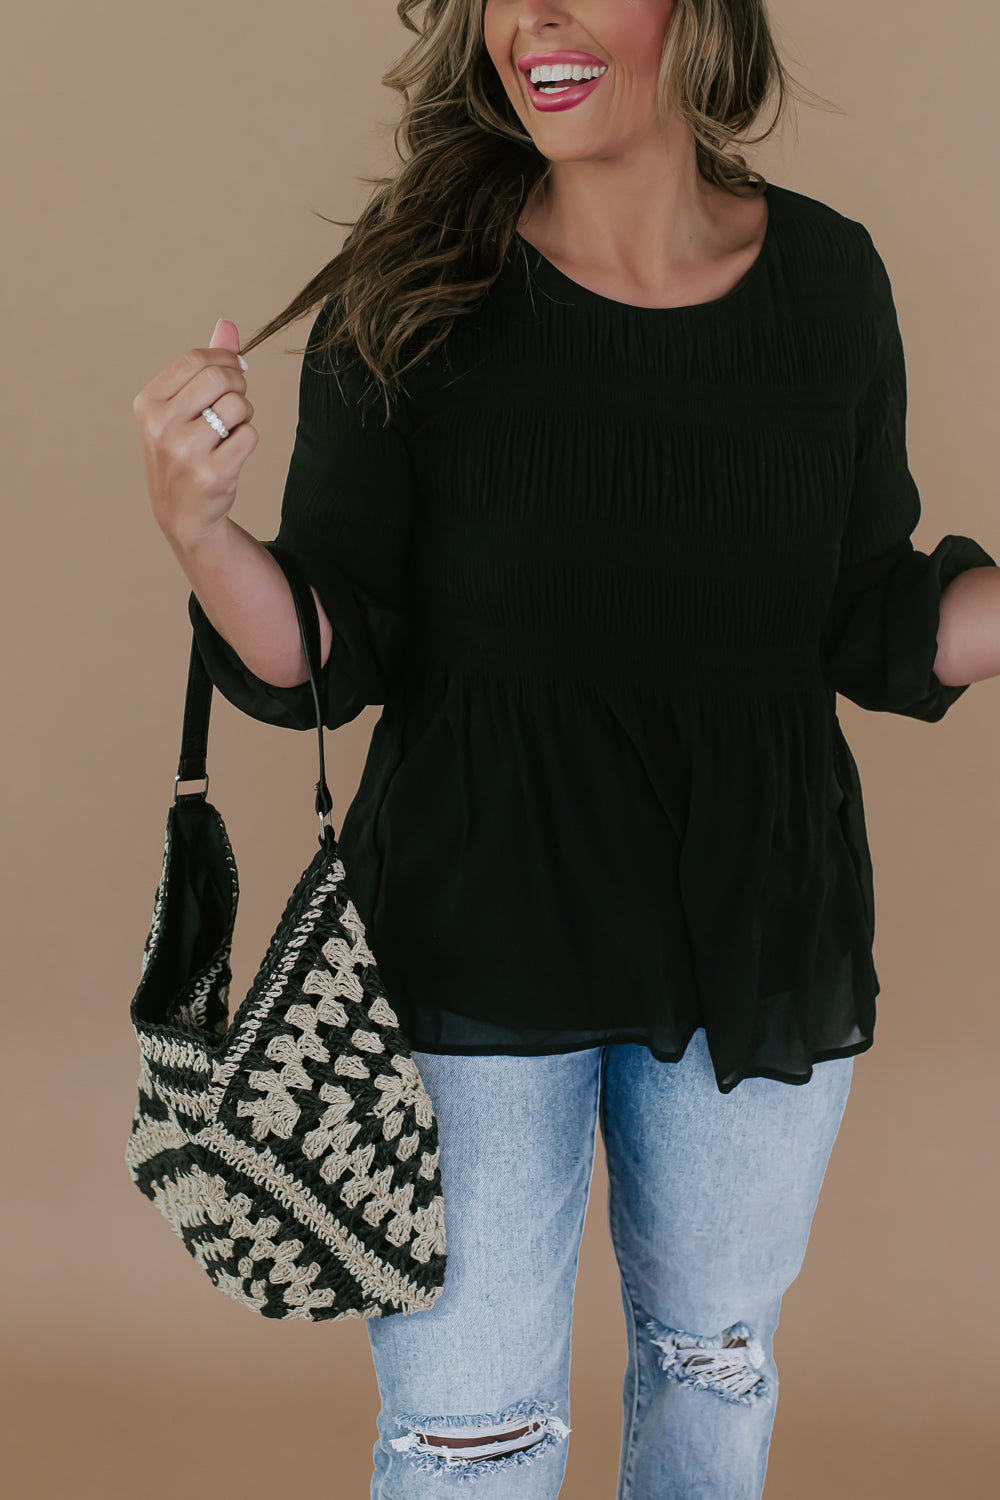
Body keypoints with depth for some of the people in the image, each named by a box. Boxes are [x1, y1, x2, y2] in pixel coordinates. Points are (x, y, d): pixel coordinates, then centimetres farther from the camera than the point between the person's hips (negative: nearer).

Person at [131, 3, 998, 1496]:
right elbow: (329, 664, -8)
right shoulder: (415, 299, -10)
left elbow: (872, 632, 5)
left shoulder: (828, 279, -3)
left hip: (759, 934, 3)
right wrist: (197, 524, -25)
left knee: (715, 1347, 22)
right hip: (477, 940, -2)